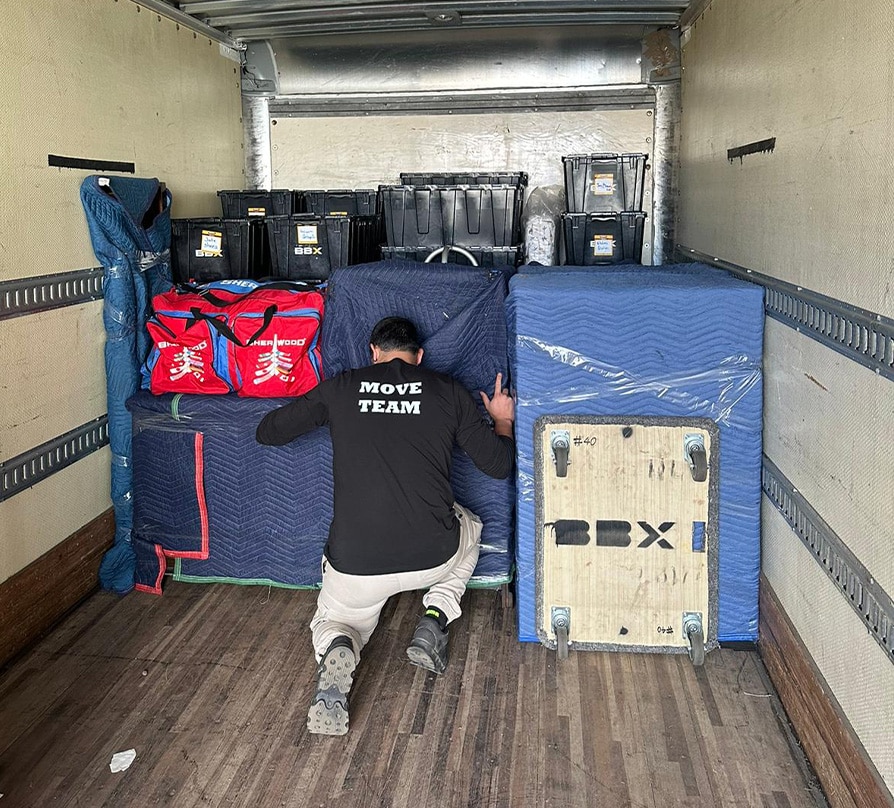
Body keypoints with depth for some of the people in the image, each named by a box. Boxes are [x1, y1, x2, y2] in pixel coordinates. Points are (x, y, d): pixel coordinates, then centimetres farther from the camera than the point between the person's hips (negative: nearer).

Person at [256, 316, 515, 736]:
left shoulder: (340, 388, 6)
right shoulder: (449, 392, 6)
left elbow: (267, 432, 16)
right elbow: (499, 464, 10)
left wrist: (316, 409, 36)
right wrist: (502, 421, 32)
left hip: (354, 564, 0)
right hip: (433, 557, 1)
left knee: (334, 622, 30)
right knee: (469, 528, 35)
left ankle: (336, 654, -8)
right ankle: (435, 618, 12)